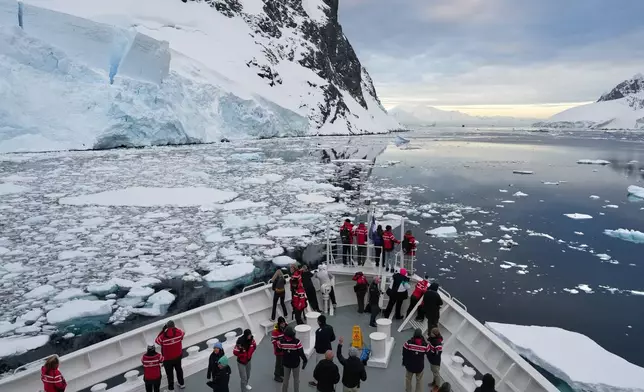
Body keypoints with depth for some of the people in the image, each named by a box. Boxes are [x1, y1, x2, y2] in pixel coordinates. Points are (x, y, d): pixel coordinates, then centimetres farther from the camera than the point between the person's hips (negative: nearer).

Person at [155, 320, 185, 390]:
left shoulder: (163, 336, -25)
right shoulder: (179, 332, -19)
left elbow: (157, 341, -3)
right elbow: (182, 335, 6)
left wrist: (163, 330, -5)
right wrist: (174, 328, 12)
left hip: (167, 358, -3)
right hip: (178, 356, 3)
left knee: (169, 373, 14)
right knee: (179, 369, 25)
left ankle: (171, 388, 27)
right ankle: (181, 383, 42)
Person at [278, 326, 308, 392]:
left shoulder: (281, 341, -18)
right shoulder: (296, 341, -27)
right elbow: (301, 352, -19)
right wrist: (305, 360, -3)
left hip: (286, 363, 3)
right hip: (295, 363, -3)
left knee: (286, 379, 22)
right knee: (296, 379, 17)